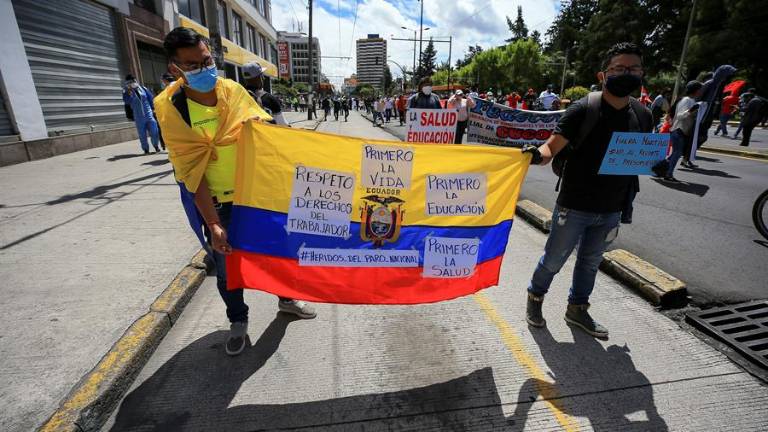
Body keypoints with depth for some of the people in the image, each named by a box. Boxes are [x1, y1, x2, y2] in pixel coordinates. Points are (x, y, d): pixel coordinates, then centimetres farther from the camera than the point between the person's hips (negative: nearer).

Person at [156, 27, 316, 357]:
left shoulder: (233, 90, -5)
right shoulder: (172, 109, -14)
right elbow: (192, 174, -16)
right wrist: (213, 223, -21)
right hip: (218, 202, -3)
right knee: (226, 265, 9)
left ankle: (286, 298, 41)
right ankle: (238, 320, 34)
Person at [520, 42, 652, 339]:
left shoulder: (642, 115, 5)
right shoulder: (583, 109, -13)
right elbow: (552, 147, -18)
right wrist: (538, 155, -38)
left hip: (612, 210, 6)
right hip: (574, 206, -5)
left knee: (591, 262, 19)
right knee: (554, 259, 8)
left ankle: (577, 309, 38)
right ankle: (535, 298, 33)